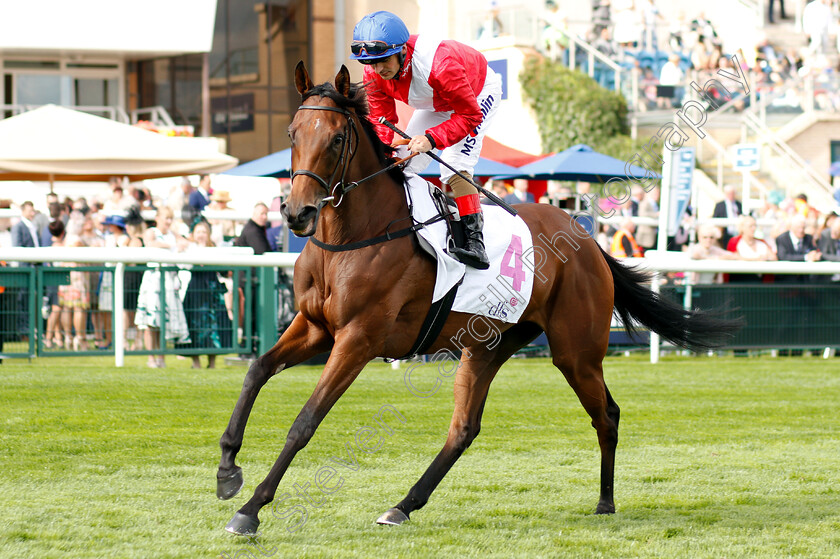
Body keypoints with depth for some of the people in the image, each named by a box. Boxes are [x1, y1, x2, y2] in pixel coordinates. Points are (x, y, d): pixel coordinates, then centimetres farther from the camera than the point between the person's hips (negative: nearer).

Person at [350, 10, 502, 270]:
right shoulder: (374, 74, -24)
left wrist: (431, 139, -50)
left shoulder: (440, 65, -45)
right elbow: (380, 119, -14)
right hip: (436, 103, 7)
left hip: (478, 93, -7)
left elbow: (469, 115, -37)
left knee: (454, 164, -26)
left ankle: (475, 240, -27)